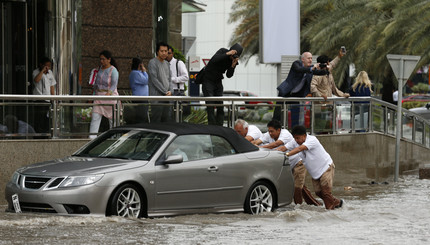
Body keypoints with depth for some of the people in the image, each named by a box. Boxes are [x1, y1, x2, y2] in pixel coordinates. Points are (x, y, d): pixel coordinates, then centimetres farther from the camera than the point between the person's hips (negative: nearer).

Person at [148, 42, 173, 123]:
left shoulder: (166, 64, 18)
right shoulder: (153, 63, -6)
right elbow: (154, 80, -12)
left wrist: (170, 91, 0)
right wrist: (165, 92, -11)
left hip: (167, 97, 7)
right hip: (156, 96, -7)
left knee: (167, 119, 6)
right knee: (156, 120, -9)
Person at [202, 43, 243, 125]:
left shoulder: (234, 60, -2)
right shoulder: (222, 51, -14)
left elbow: (229, 75, -7)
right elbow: (214, 60, -34)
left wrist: (233, 65, -22)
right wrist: (227, 54, -36)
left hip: (218, 82, 5)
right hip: (208, 81, -5)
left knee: (220, 106, 1)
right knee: (210, 106, -12)